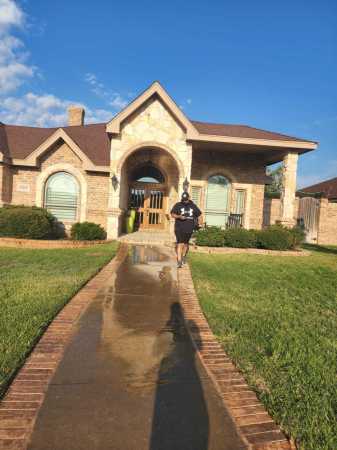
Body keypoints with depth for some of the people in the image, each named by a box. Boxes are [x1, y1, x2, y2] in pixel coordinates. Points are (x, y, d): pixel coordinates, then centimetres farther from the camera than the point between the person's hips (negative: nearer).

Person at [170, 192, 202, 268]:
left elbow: (199, 214, 17)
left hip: (189, 229, 3)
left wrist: (198, 221, -1)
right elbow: (172, 214, -3)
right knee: (180, 244, -11)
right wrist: (179, 216, -21)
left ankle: (183, 256, 40)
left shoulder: (193, 206, 7)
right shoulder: (178, 205, 0)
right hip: (179, 228, -3)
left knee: (186, 244, 16)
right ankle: (179, 261, -9)